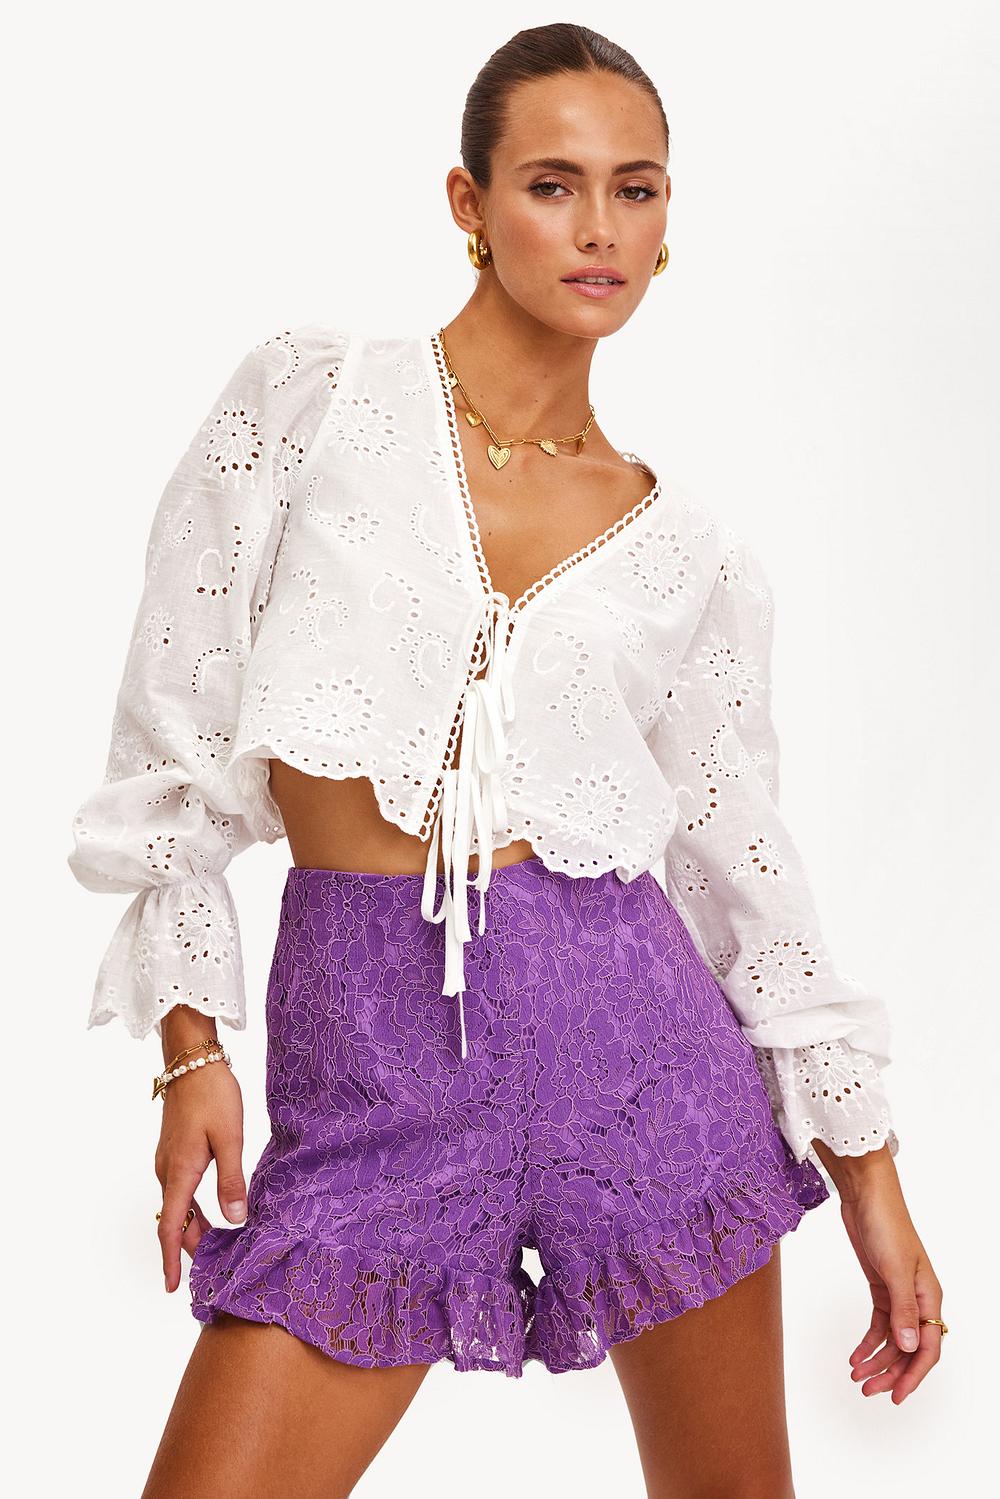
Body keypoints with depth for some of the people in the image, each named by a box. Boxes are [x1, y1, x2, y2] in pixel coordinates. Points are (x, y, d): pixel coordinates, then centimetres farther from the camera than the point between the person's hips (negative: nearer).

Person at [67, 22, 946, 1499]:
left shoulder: (692, 554, 7)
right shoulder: (310, 394, 1)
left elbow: (744, 864, 11)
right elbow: (177, 725, 2)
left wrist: (872, 1180, 11)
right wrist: (192, 1042, -3)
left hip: (632, 1030, 2)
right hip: (365, 1052, -2)